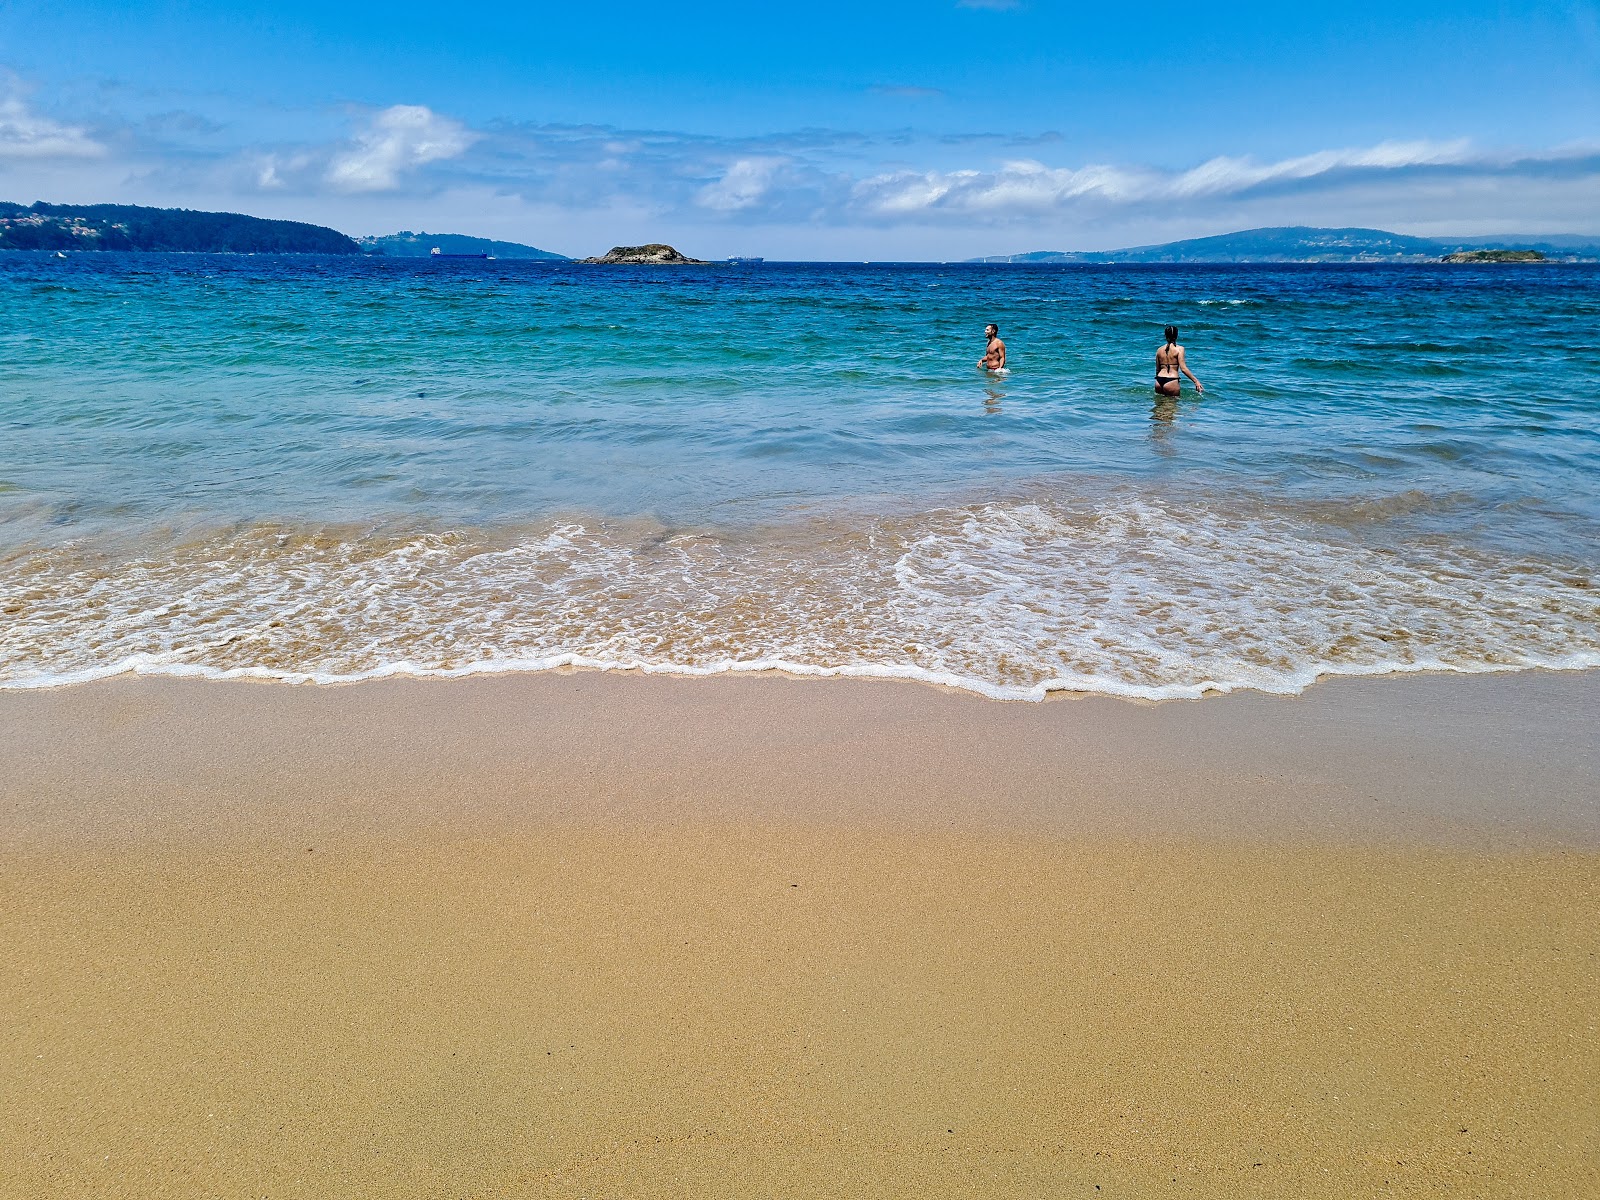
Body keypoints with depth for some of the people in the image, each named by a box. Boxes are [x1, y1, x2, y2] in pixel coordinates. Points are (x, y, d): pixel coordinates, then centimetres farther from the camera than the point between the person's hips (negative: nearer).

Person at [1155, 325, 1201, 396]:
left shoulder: (1159, 350, 11)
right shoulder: (1179, 349, -3)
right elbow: (1183, 368, -11)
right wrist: (1196, 381, -10)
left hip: (1159, 381, 4)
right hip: (1171, 381, -4)